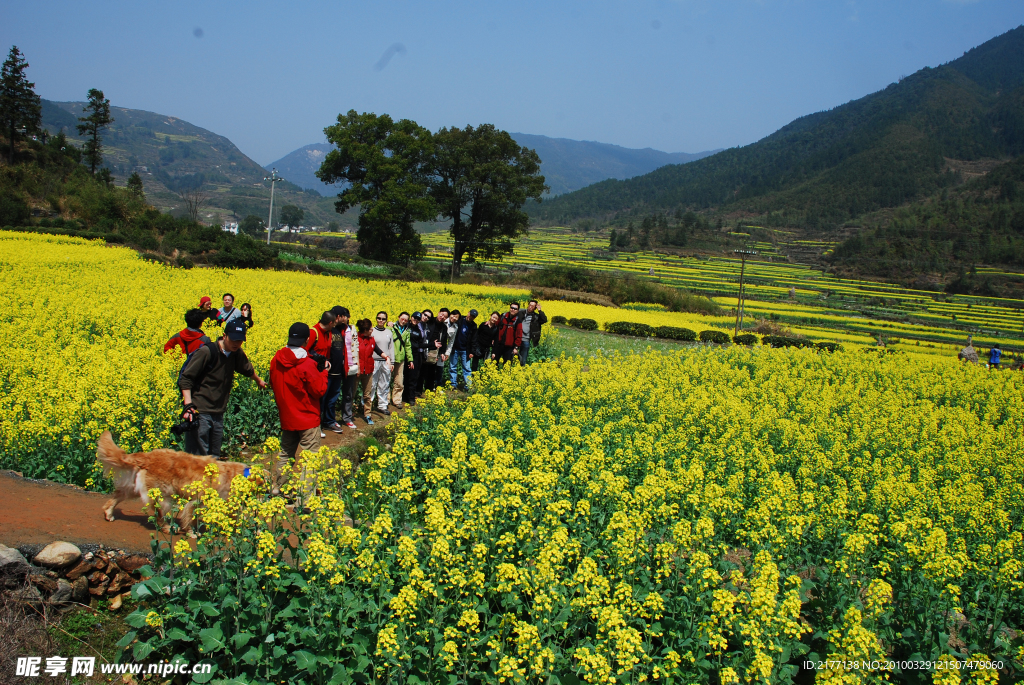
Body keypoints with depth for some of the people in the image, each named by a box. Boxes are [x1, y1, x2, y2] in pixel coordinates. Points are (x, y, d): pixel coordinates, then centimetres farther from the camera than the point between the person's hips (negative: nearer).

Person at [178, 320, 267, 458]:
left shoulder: (237, 354, 4)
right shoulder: (206, 352, -15)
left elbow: (247, 369, 28)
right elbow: (185, 378, -13)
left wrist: (258, 380, 47)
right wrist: (188, 405, -22)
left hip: (218, 414, 7)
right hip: (200, 413, -7)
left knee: (215, 457, 12)